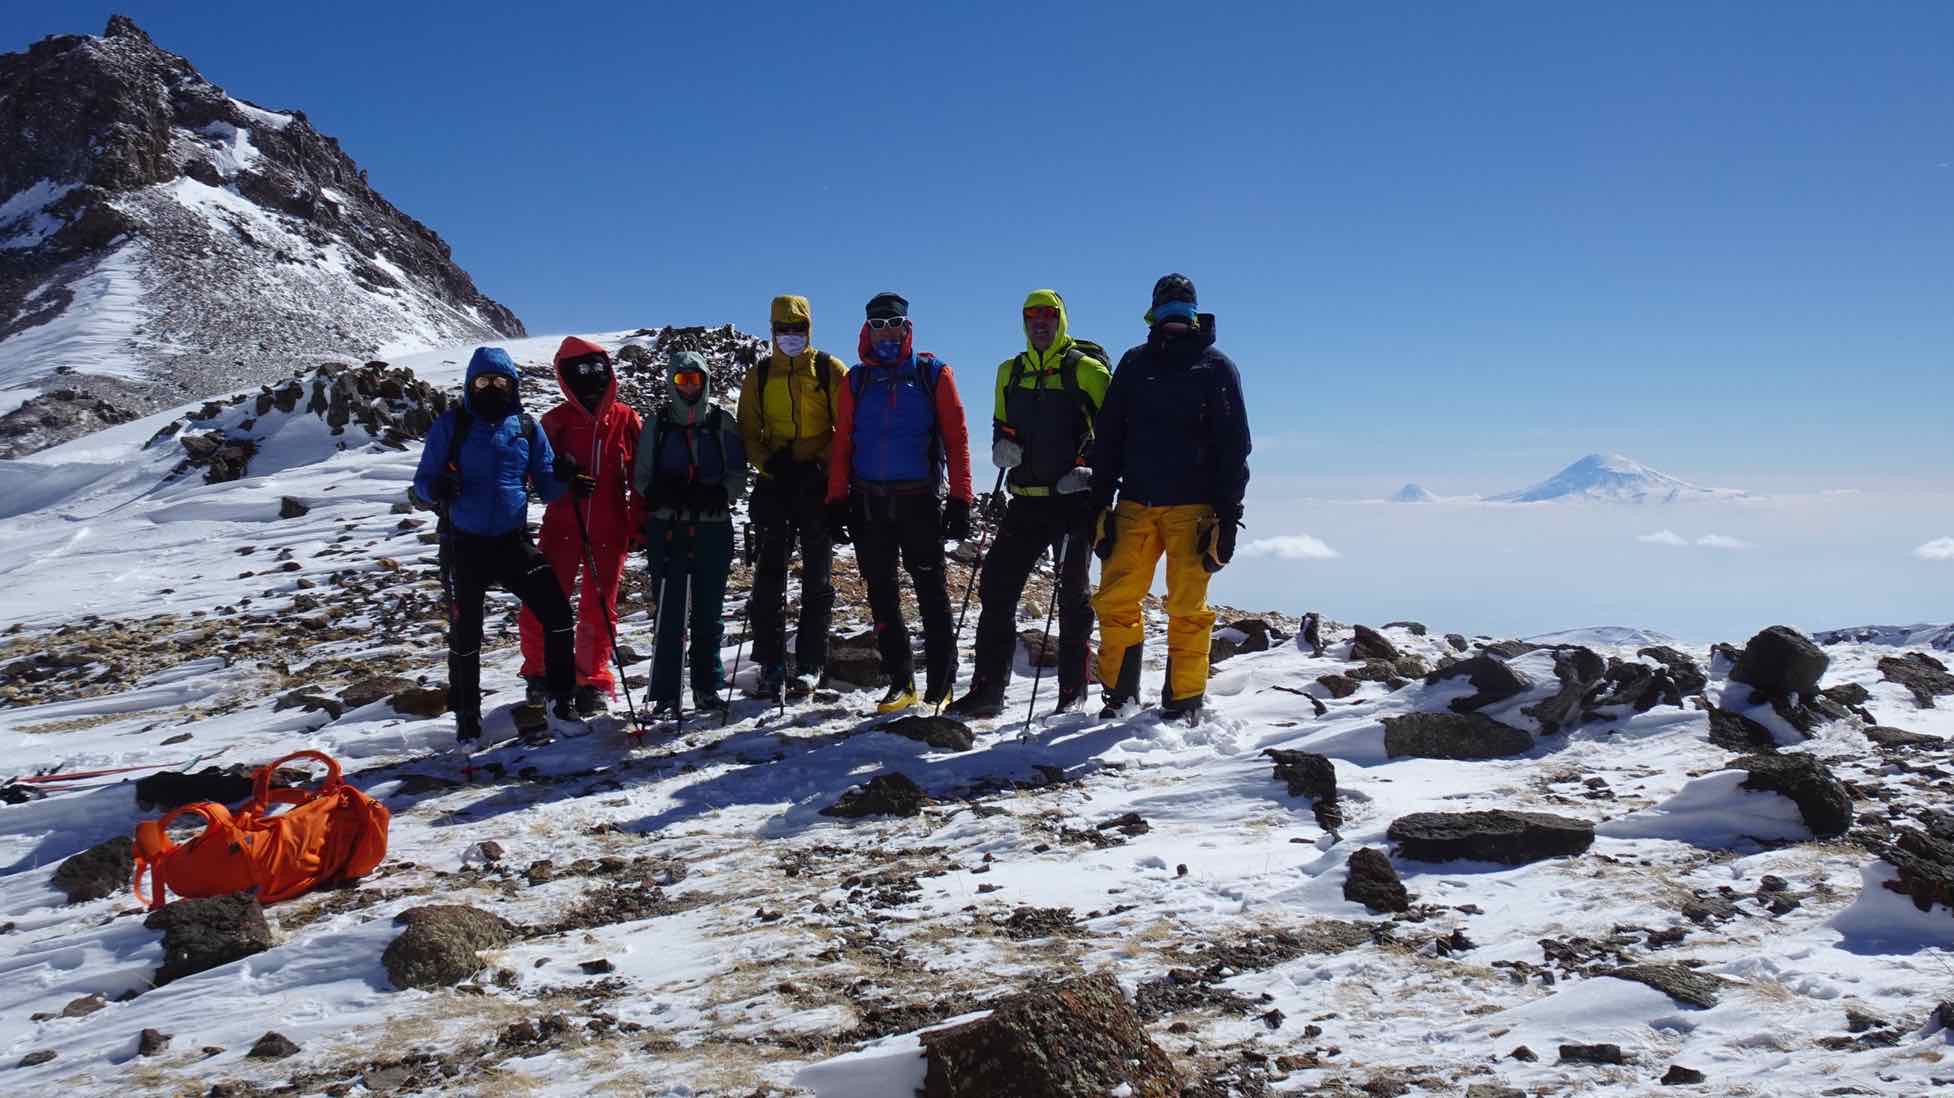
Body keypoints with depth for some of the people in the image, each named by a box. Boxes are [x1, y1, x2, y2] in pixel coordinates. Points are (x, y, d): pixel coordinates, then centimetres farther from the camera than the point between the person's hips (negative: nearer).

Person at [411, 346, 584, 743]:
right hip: (464, 544, -1)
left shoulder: (526, 427, 5)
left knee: (556, 611, -10)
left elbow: (546, 489, 8)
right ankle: (466, 717, 23)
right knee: (465, 633, 5)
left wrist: (561, 477, -15)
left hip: (512, 541, 2)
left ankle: (560, 702, 2)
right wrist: (437, 489, -23)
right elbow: (422, 480, 0)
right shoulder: (451, 425, -1)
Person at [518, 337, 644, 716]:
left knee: (599, 609, 6)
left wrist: (640, 524, 3)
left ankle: (593, 681, 17)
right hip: (562, 525, 0)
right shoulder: (556, 421, 3)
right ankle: (539, 672, 16)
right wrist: (567, 481, -15)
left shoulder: (627, 419, 4)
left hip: (610, 530, 0)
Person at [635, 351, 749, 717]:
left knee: (709, 612, 5)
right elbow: (643, 478, 9)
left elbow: (738, 476, 6)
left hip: (713, 527, 1)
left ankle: (708, 687, 17)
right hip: (667, 528, 0)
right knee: (669, 613, -5)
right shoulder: (657, 425, 10)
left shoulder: (722, 423, 9)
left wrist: (717, 495, -14)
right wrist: (665, 493, -12)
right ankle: (665, 696, -3)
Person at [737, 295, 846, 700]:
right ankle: (771, 665, 4)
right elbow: (748, 432, 10)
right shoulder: (758, 377, 11)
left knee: (817, 578, 2)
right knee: (769, 576, -1)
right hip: (774, 484, 2)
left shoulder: (831, 371, 4)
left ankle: (809, 664, 7)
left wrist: (824, 464, -12)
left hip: (819, 484, -2)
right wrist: (770, 463, -8)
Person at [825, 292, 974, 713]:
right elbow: (842, 443, 10)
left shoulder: (933, 374, 3)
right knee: (882, 596, 6)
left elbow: (956, 437, 0)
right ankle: (901, 683, 14)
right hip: (868, 504, 3)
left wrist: (960, 501, -7)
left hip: (919, 500, -3)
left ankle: (940, 686, 5)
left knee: (932, 594, -1)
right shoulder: (857, 380, 11)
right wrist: (836, 502, 2)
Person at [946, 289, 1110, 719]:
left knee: (1073, 593, 3)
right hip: (1026, 500, 5)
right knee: (995, 586, 2)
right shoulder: (1010, 372, 13)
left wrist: (1091, 471, -17)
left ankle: (1073, 691, 12)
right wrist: (1001, 445, 1)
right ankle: (987, 690, 8)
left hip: (1073, 500, -5)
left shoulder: (1086, 370, -3)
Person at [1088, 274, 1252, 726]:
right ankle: (1120, 693, 12)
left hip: (1192, 508, -3)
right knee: (1115, 600, -2)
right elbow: (1107, 436, 14)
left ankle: (1185, 702, 7)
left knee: (1187, 608, -4)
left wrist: (1228, 516, -4)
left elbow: (1234, 446, 3)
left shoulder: (1216, 367, 6)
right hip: (1135, 504, 3)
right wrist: (1100, 504, 7)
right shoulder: (1134, 363, 14)